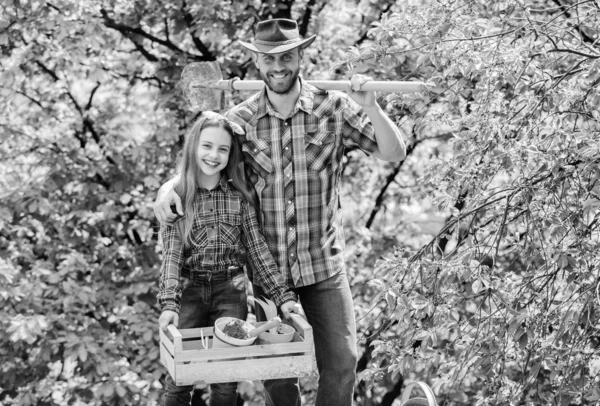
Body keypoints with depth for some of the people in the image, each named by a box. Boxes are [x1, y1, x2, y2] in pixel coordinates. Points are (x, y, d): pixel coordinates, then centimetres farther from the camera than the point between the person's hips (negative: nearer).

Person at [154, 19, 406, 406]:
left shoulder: (333, 108, -6)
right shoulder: (240, 120, -3)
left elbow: (395, 153, -8)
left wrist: (371, 108, -25)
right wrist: (169, 186, -13)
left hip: (324, 265, -1)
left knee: (341, 362, 1)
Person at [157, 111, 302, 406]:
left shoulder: (240, 197, 1)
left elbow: (258, 249, 1)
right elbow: (171, 253, -10)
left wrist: (283, 296, -7)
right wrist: (169, 304, -23)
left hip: (230, 291, 1)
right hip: (189, 291, -1)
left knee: (226, 382, 0)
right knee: (178, 380, -1)